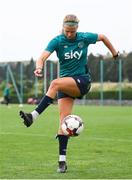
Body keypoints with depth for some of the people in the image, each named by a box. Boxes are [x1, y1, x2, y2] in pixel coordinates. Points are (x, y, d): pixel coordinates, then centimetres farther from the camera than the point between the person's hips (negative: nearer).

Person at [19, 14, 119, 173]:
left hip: (83, 81, -2)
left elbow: (102, 37, 18)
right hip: (66, 83, 2)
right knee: (64, 119, -10)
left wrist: (115, 53, 24)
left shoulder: (85, 38, -1)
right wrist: (39, 68, -40)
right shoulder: (57, 41, -4)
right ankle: (62, 160, -8)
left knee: (55, 83, -32)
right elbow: (43, 57, -19)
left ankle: (34, 116, -35)